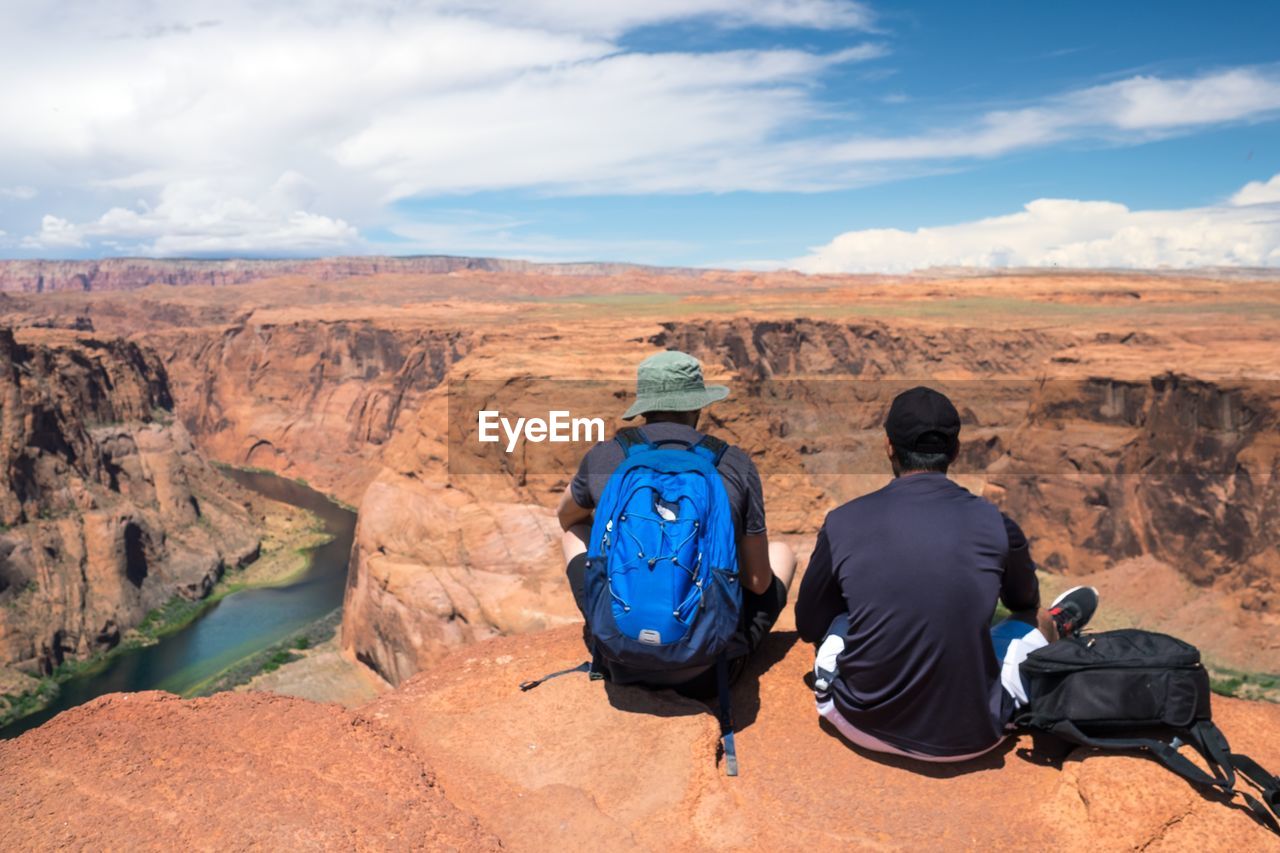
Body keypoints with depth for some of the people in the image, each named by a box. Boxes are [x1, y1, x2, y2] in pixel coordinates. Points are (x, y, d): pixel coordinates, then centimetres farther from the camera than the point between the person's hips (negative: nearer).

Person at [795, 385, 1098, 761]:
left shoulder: (844, 522, -9)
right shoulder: (996, 525, -7)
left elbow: (808, 627, 7)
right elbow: (1024, 601, 18)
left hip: (862, 725, 0)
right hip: (967, 738, 1)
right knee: (1033, 619, 25)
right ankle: (1052, 629, 53)